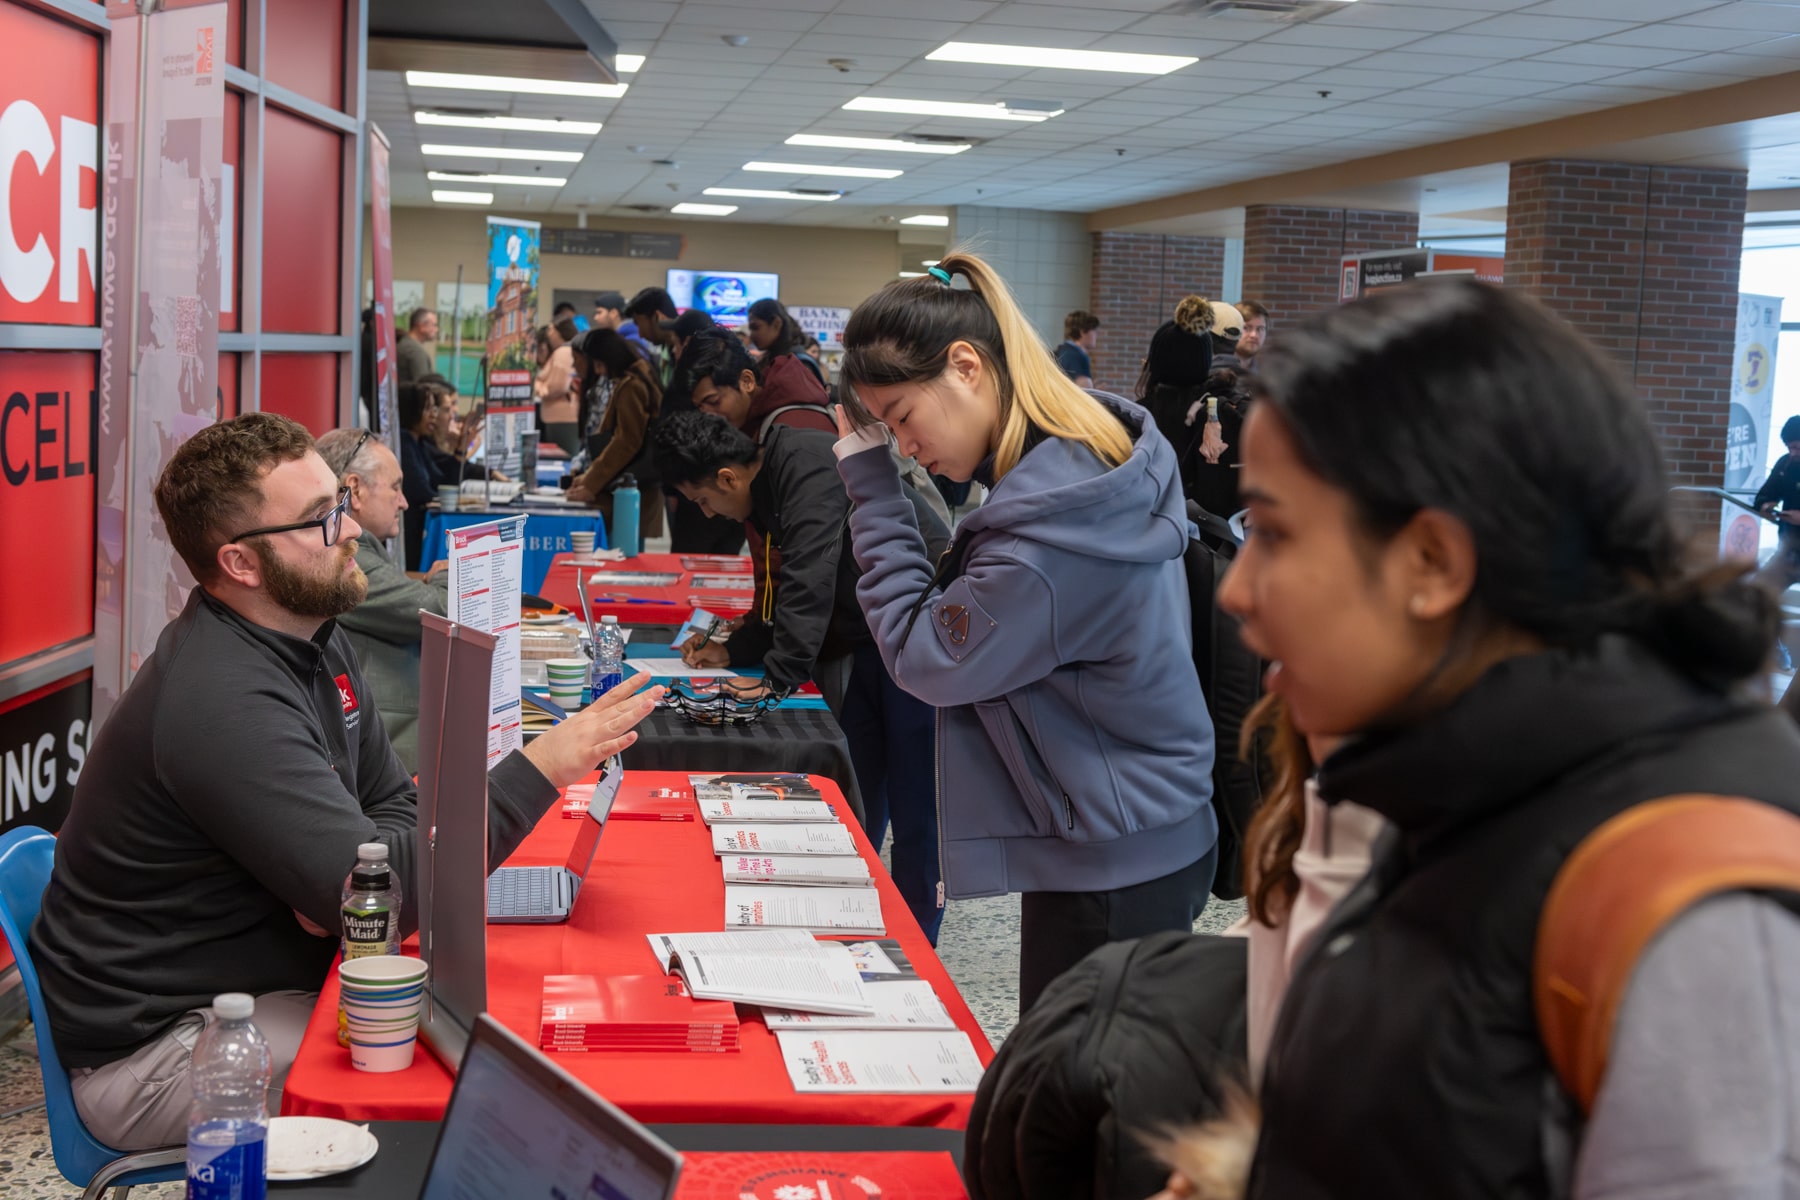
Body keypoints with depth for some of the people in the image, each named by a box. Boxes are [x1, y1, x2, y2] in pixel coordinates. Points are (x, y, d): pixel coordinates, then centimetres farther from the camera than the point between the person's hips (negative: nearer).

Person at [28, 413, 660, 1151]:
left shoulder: (314, 639, 3)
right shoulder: (224, 705, -28)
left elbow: (393, 804, 10)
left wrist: (343, 877, -14)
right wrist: (541, 769, -29)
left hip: (272, 977, 9)